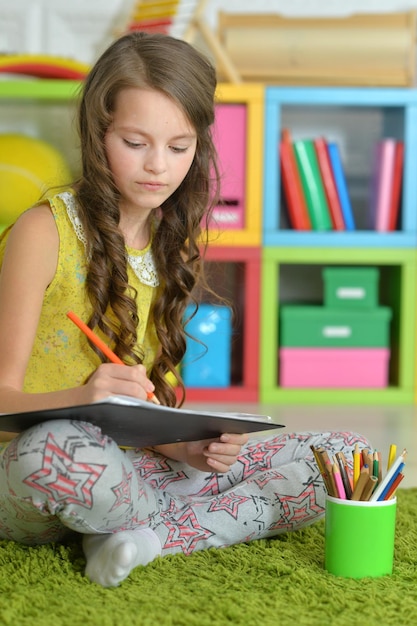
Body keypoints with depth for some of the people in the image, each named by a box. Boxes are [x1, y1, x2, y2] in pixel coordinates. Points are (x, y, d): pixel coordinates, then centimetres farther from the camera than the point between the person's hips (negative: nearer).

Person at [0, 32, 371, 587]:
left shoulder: (178, 242, 11)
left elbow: (150, 402, 10)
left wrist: (190, 447, -12)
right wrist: (80, 399, -30)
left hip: (136, 465, 5)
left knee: (344, 458, -8)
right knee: (56, 448, -42)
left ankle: (138, 533, -18)